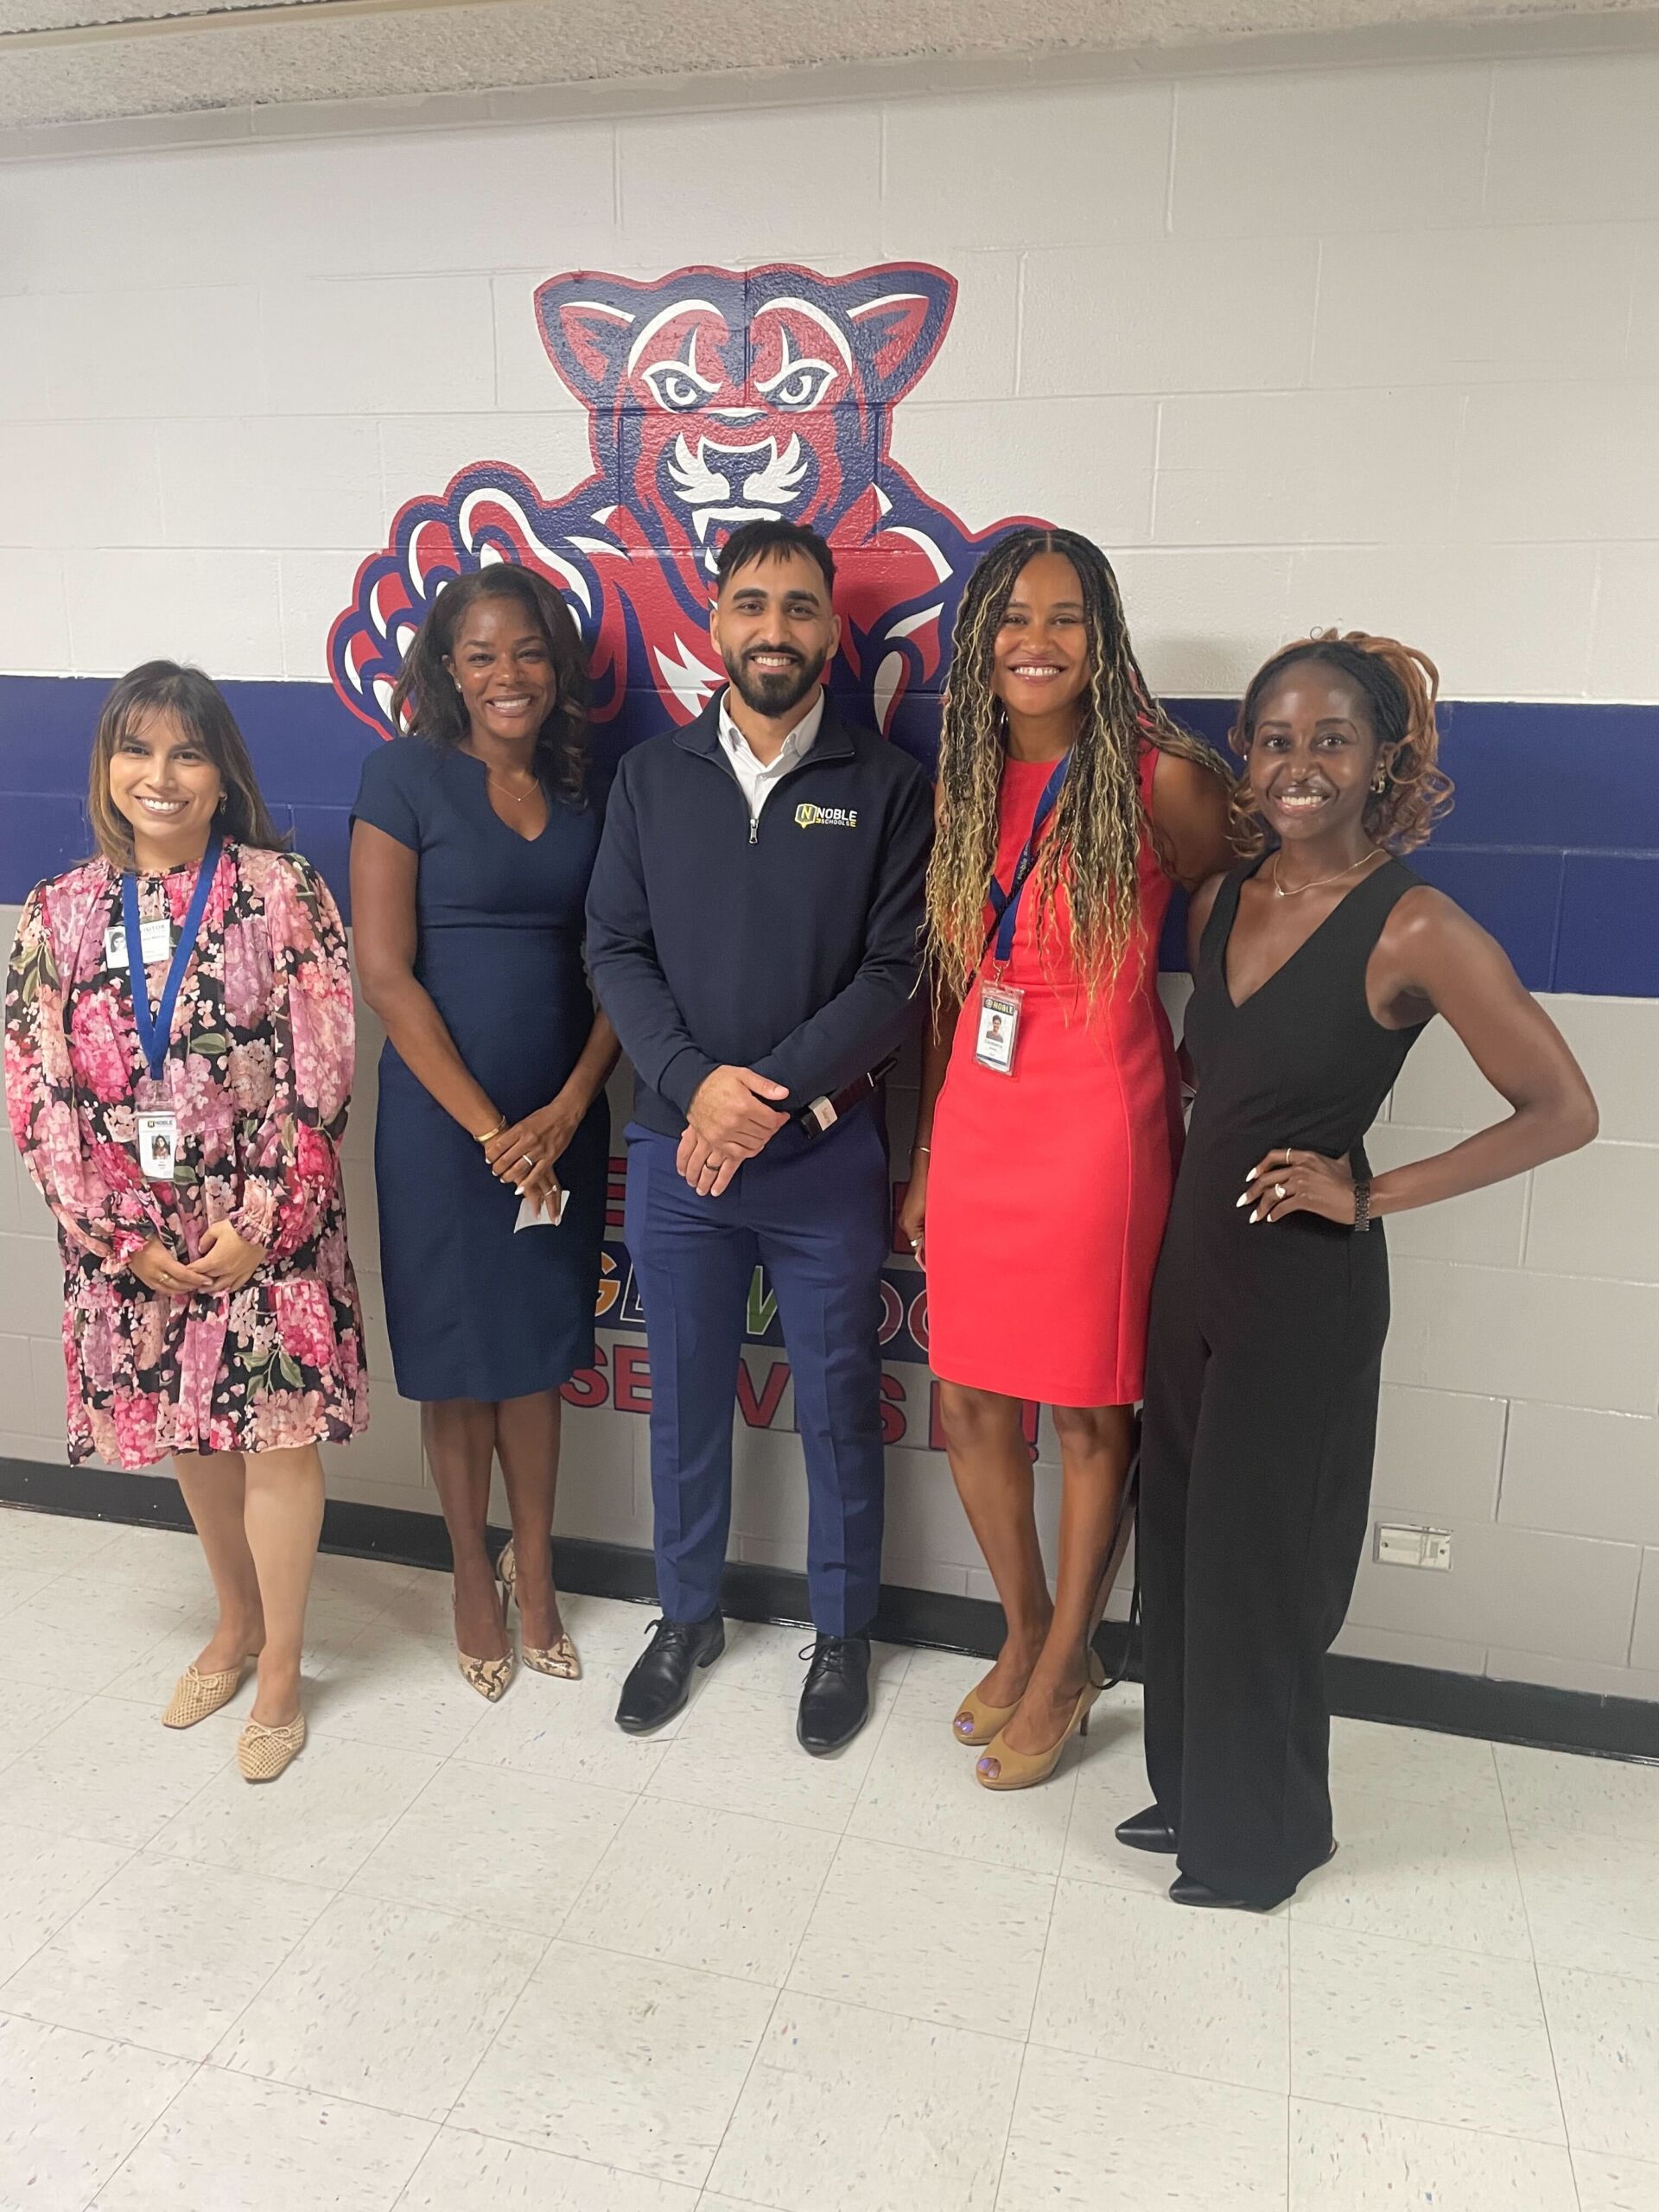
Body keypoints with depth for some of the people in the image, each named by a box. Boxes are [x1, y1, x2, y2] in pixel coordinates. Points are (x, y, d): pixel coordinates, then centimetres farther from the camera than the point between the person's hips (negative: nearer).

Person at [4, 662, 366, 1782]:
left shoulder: (280, 890, -6)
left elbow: (321, 1072, -10)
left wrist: (261, 1225, -13)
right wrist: (122, 1234, -6)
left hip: (265, 1224, -3)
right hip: (134, 1233, 4)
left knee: (279, 1440, 1)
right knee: (190, 1435, 17)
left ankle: (282, 1672, 21)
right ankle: (238, 1622, 39)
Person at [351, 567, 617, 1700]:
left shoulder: (588, 787, 5)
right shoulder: (406, 776, -6)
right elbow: (385, 972, -11)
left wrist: (568, 1109, -10)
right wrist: (489, 1129, -13)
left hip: (564, 1117, 3)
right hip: (443, 1116, -3)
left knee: (540, 1344, 14)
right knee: (458, 1352, 10)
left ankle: (534, 1566, 32)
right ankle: (473, 1573, 31)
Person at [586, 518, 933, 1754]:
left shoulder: (887, 789, -1)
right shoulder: (652, 777, 6)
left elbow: (894, 974, -8)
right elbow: (616, 950, 1)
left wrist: (772, 1095, -17)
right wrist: (697, 1082, -15)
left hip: (825, 1154, -2)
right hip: (675, 1145, 2)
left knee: (839, 1406, 10)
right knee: (686, 1398, 15)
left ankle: (843, 1633, 31)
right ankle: (687, 1616, 36)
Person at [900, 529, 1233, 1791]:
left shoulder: (1159, 778, -9)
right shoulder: (968, 782, 7)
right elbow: (948, 981, 10)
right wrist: (927, 1152, 11)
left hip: (1098, 1128, -5)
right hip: (977, 1123, 5)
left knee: (1092, 1412, 9)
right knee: (971, 1403, 13)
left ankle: (1065, 1669, 31)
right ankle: (1025, 1637, 37)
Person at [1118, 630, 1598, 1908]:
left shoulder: (1414, 928, -16)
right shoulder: (1222, 899, 4)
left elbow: (1562, 1110, -14)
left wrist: (1371, 1197, -14)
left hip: (1308, 1285, -6)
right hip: (1197, 1252, 7)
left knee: (1260, 1557, 7)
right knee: (1182, 1535, 16)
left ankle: (1261, 1835, 30)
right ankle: (1193, 1788, 37)